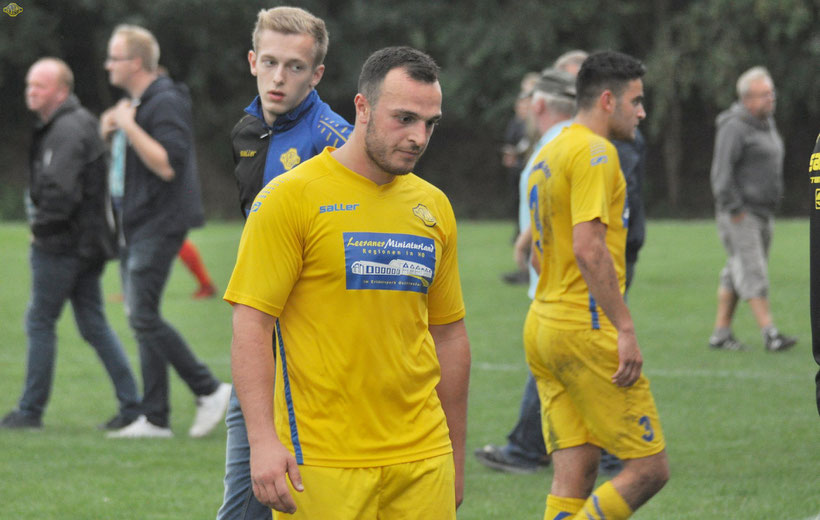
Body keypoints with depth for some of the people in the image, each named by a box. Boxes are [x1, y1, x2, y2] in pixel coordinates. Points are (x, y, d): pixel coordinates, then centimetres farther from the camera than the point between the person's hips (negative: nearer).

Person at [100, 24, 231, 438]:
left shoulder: (166, 102, -14)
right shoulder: (133, 104, 16)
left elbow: (168, 165, -24)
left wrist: (129, 126, -22)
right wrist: (110, 135, 6)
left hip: (159, 225, -10)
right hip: (133, 226, 10)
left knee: (143, 317, -14)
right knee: (141, 319, 7)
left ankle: (209, 390, -5)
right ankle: (155, 419, 8)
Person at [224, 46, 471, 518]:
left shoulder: (434, 206, 12)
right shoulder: (291, 197, -5)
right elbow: (251, 324, -9)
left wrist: (456, 457, 18)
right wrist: (263, 441, -18)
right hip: (320, 463, -5)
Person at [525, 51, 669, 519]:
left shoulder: (550, 154, 19)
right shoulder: (595, 152, -11)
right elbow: (589, 249, -21)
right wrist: (626, 329, -20)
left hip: (543, 323, 10)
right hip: (586, 328, -10)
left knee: (574, 477, 5)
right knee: (649, 467, -6)